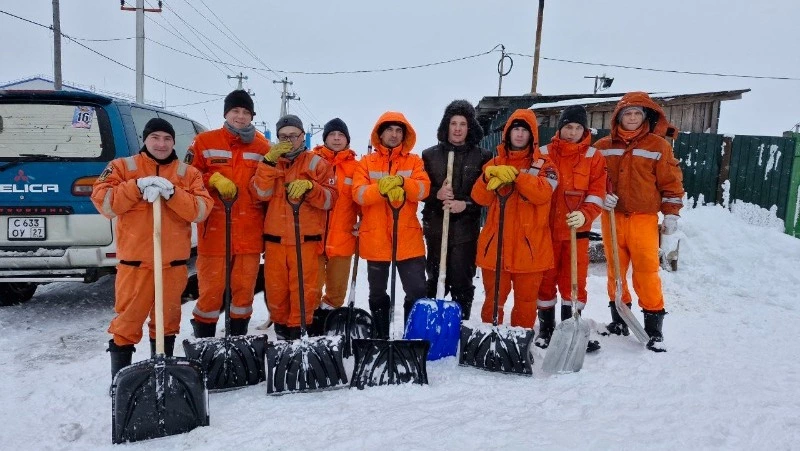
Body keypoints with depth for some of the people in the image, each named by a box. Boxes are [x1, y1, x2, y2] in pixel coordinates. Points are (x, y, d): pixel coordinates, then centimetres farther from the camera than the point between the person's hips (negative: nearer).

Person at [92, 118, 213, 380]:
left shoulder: (189, 173, 8)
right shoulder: (123, 167, 5)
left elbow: (201, 210, -4)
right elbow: (102, 201, -6)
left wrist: (172, 194, -17)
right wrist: (137, 187, -17)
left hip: (174, 261, 2)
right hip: (135, 260, -2)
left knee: (168, 316, 12)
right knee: (128, 317, 1)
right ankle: (120, 375, 13)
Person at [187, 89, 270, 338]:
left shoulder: (262, 147, 10)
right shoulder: (204, 142, 4)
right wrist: (214, 180, -11)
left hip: (249, 232, 2)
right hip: (215, 230, -2)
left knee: (245, 287, 7)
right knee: (211, 288, 1)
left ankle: (238, 338, 22)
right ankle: (203, 340, 17)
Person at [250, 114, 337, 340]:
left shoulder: (317, 163, 5)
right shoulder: (270, 163, 13)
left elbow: (330, 199, -4)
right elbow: (261, 193, -5)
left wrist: (309, 187, -20)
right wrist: (270, 161, -13)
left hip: (306, 239, -2)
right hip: (274, 239, 3)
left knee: (303, 288, -4)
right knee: (275, 287, 7)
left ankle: (298, 330, 8)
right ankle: (281, 328, 24)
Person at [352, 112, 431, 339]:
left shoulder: (414, 161, 7)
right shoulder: (367, 162, 6)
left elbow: (423, 189, -9)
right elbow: (358, 193, -8)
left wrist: (402, 183, -28)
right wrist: (381, 188, -27)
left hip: (408, 239, -1)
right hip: (375, 238, 1)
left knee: (417, 292, -1)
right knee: (377, 293, 13)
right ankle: (381, 337, 29)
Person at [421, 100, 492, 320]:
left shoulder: (482, 157, 3)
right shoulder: (430, 155, 6)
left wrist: (466, 204, -16)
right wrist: (437, 194, -16)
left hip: (466, 229, -1)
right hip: (436, 226, 1)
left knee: (462, 281, 3)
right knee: (435, 279, 9)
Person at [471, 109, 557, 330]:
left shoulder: (543, 164, 4)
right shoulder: (495, 163, 12)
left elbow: (543, 193, -16)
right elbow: (480, 197, 0)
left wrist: (515, 175, -26)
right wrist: (488, 177, -19)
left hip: (529, 244, -1)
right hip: (496, 243, 2)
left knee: (526, 299, 7)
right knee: (493, 298, 9)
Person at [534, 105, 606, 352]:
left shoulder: (594, 157, 3)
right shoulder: (544, 153, 3)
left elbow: (597, 193, -4)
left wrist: (584, 215, -19)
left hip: (577, 230, 0)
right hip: (546, 228, 0)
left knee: (574, 281, 4)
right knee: (546, 279, 8)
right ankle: (546, 327, 22)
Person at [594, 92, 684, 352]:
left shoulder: (658, 145, 1)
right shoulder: (603, 147, 7)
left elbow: (671, 182, 2)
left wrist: (671, 213, -2)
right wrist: (601, 197, -7)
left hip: (644, 219, -3)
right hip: (612, 217, 3)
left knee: (646, 270, -4)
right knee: (615, 269, 10)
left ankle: (654, 327, 6)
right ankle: (619, 319, 24)